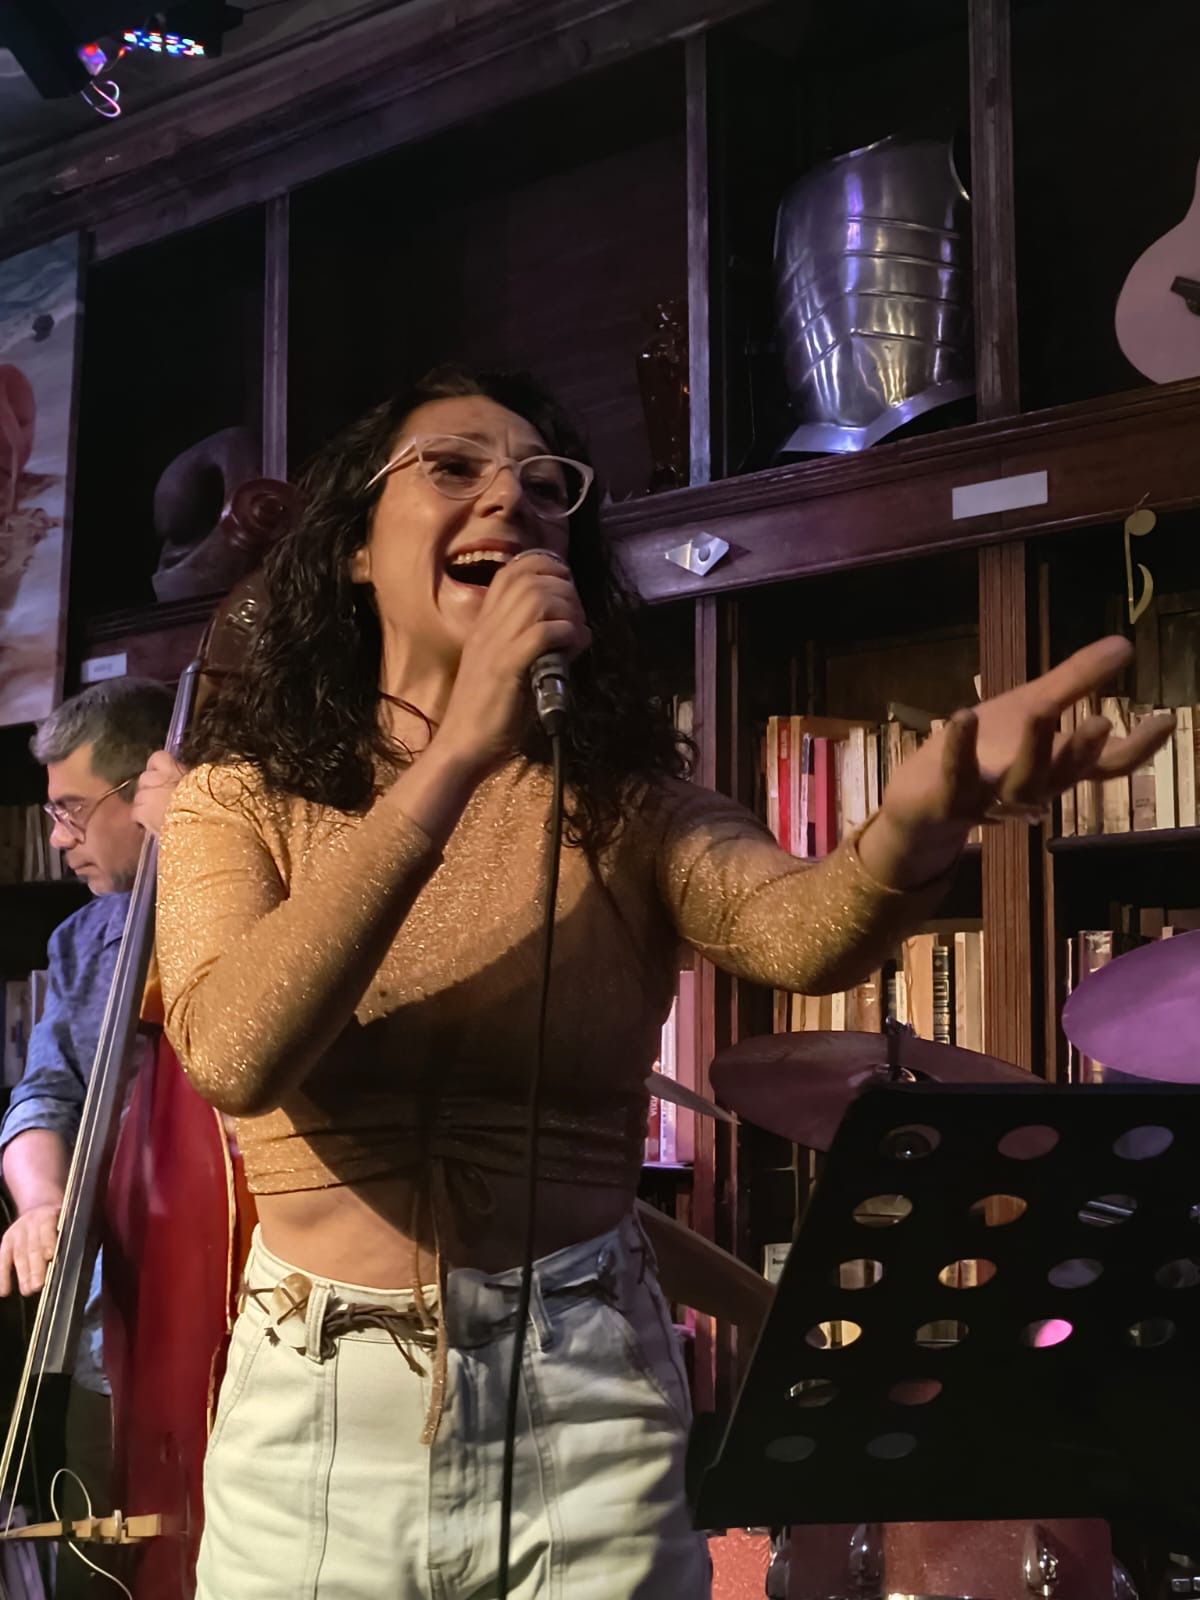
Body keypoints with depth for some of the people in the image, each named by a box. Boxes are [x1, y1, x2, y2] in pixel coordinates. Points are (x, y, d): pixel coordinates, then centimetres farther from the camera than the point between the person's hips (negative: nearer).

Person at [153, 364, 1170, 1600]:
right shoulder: (240, 797, -2)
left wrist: (923, 816, -45)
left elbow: (796, 928, -22)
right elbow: (234, 1058, -21)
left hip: (586, 1410, 1)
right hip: (310, 1416, 0)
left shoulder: (623, 800, 0)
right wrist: (457, 754, -28)